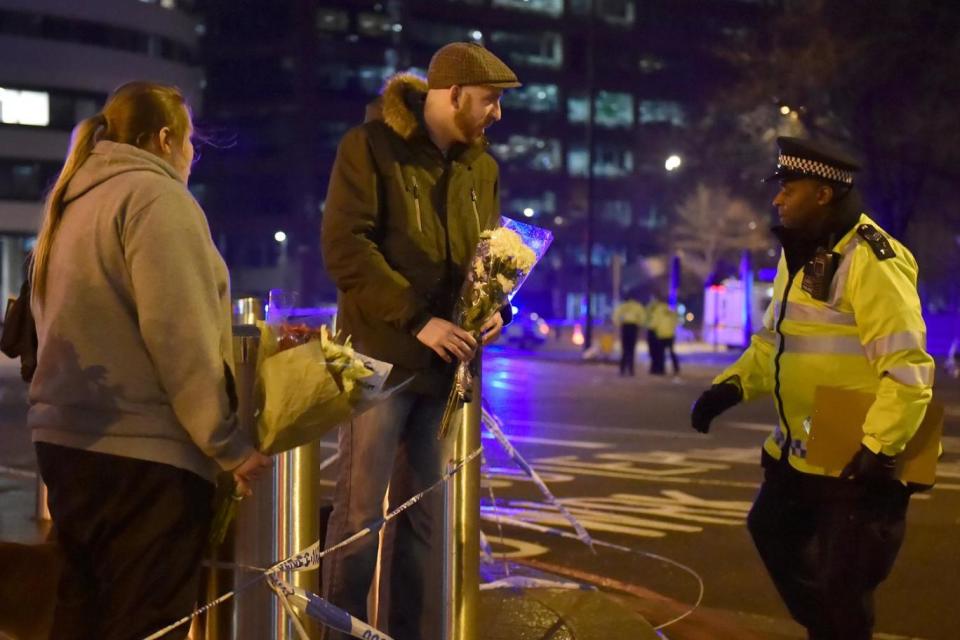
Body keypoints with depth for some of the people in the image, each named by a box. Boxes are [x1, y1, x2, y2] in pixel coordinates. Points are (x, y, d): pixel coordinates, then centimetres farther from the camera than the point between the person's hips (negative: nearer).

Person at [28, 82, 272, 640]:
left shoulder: (74, 203, 18)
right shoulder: (156, 196, -10)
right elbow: (177, 334, -18)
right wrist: (227, 441, -14)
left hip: (69, 437, 9)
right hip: (143, 451, -9)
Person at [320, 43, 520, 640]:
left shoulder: (482, 167, 13)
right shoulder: (371, 147, -6)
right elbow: (345, 246, -14)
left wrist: (497, 307, 0)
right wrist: (416, 318, -19)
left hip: (446, 361, 6)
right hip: (382, 354, -6)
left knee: (424, 514, 10)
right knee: (360, 511, -3)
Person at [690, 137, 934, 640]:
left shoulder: (871, 261, -21)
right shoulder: (800, 254, 10)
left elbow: (907, 368, -26)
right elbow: (774, 340, 19)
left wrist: (878, 449, -29)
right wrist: (731, 386, 4)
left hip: (859, 458, -10)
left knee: (842, 582, -1)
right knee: (773, 530, 24)